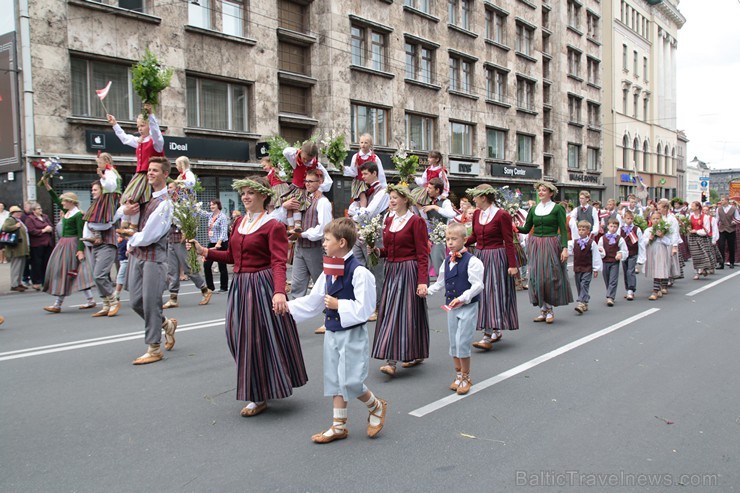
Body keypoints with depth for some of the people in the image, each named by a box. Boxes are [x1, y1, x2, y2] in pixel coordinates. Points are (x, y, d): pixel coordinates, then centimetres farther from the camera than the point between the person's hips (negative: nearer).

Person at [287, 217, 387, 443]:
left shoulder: (359, 272, -19)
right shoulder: (329, 272, 7)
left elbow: (364, 309, -22)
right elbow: (313, 301, 12)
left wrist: (338, 305, -19)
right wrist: (288, 306, 6)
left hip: (352, 334, -8)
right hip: (332, 333, 8)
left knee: (351, 382, -4)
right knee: (334, 380, 13)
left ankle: (376, 407, 25)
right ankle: (338, 426, 25)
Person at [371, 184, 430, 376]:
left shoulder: (416, 221, -9)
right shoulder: (389, 220, 12)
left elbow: (422, 254, -12)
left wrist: (422, 281, -19)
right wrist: (379, 251, -2)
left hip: (409, 271, -8)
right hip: (391, 271, 8)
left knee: (403, 314, -7)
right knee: (389, 313, 8)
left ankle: (392, 362, -7)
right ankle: (414, 355, 21)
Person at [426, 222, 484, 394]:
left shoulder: (472, 261, -15)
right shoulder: (446, 261, 7)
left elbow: (477, 285, -18)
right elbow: (441, 282, 17)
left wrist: (462, 298, -25)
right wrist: (428, 290, 5)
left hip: (468, 307, -7)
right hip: (451, 307, 7)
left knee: (462, 342, -8)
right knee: (453, 343, 12)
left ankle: (466, 378, 9)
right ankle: (458, 375, 28)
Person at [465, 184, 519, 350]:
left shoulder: (502, 215, -12)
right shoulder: (477, 214, 7)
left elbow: (509, 242, -11)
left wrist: (513, 265, -13)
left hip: (496, 258, -7)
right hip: (479, 256, 7)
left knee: (492, 292, -8)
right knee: (482, 293, 10)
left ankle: (488, 337, -8)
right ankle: (496, 331, 23)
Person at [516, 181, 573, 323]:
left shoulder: (558, 208, -1)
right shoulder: (533, 209, 11)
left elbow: (563, 230, -5)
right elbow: (526, 229, 10)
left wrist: (565, 248, -14)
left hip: (551, 246, -4)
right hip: (536, 246, 4)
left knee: (550, 276, -2)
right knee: (537, 277, 3)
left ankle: (550, 309, 10)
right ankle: (543, 309, 13)